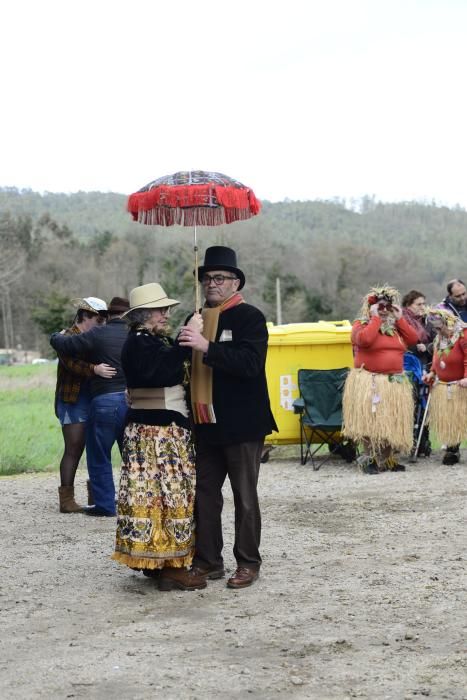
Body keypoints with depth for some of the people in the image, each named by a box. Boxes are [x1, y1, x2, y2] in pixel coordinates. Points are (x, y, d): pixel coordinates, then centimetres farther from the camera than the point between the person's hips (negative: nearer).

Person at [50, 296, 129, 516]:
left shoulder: (98, 334, -8)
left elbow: (63, 344, -9)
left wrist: (56, 336, 14)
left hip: (105, 401, -4)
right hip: (133, 402, 4)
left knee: (99, 458, 8)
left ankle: (105, 505, 9)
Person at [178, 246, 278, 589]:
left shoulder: (250, 317, -7)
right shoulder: (198, 319, 12)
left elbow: (250, 363, -23)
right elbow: (189, 367, 19)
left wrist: (207, 347, -29)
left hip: (241, 424, -6)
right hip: (205, 424, 6)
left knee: (245, 497, 4)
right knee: (204, 494, 9)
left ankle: (248, 563, 13)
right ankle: (208, 561, 19)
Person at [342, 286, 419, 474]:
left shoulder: (396, 325, 15)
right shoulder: (361, 324, -1)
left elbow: (413, 339, 1)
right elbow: (365, 339, -23)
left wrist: (399, 318, 0)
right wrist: (375, 318, -13)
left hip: (395, 382, 6)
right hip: (369, 381, -5)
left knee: (392, 422, 6)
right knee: (370, 421, -10)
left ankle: (387, 459, 16)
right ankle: (369, 459, -2)